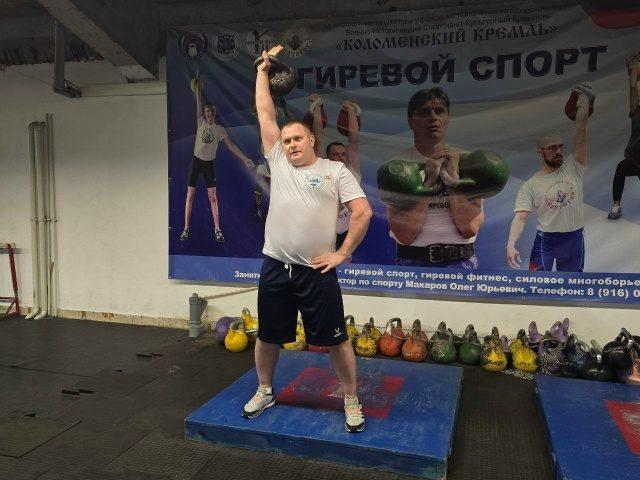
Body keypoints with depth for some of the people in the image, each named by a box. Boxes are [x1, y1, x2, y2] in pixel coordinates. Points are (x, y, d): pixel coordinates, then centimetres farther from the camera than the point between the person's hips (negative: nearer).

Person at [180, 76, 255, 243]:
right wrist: (198, 87, -14)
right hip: (196, 161, 0)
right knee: (190, 194, 1)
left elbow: (231, 145, -4)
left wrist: (245, 159, -12)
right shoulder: (201, 122, 1)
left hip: (209, 163, 0)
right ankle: (186, 228, 7)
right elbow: (198, 103, -6)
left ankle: (217, 229, 5)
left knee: (213, 196, -1)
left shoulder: (220, 129, 0)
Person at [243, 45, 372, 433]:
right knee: (268, 337, 16)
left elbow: (364, 213, -6)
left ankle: (352, 402, 23)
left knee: (336, 340, 5)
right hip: (275, 267, 4)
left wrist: (342, 254, -8)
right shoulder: (278, 162, 8)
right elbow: (265, 113, 10)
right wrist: (263, 69, 15)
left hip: (316, 271, -3)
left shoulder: (335, 171, -1)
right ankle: (265, 392, 38)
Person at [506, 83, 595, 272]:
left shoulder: (573, 168, 0)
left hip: (574, 239, 3)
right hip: (545, 240, -3)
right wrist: (511, 244, -30)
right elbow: (520, 217, -15)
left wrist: (584, 100, -9)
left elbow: (580, 130, -5)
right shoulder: (530, 185, -6)